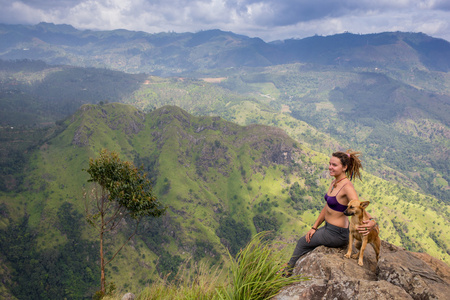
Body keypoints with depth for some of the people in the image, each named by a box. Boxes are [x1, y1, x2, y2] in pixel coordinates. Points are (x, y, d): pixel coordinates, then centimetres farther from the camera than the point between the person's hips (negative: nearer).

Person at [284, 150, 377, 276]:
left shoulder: (347, 187, -26)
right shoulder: (334, 183, 2)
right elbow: (327, 207, 9)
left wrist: (371, 222, -55)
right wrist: (314, 227, 10)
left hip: (336, 234, -8)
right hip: (328, 228, 8)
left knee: (302, 243, 11)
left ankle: (289, 270, 37)